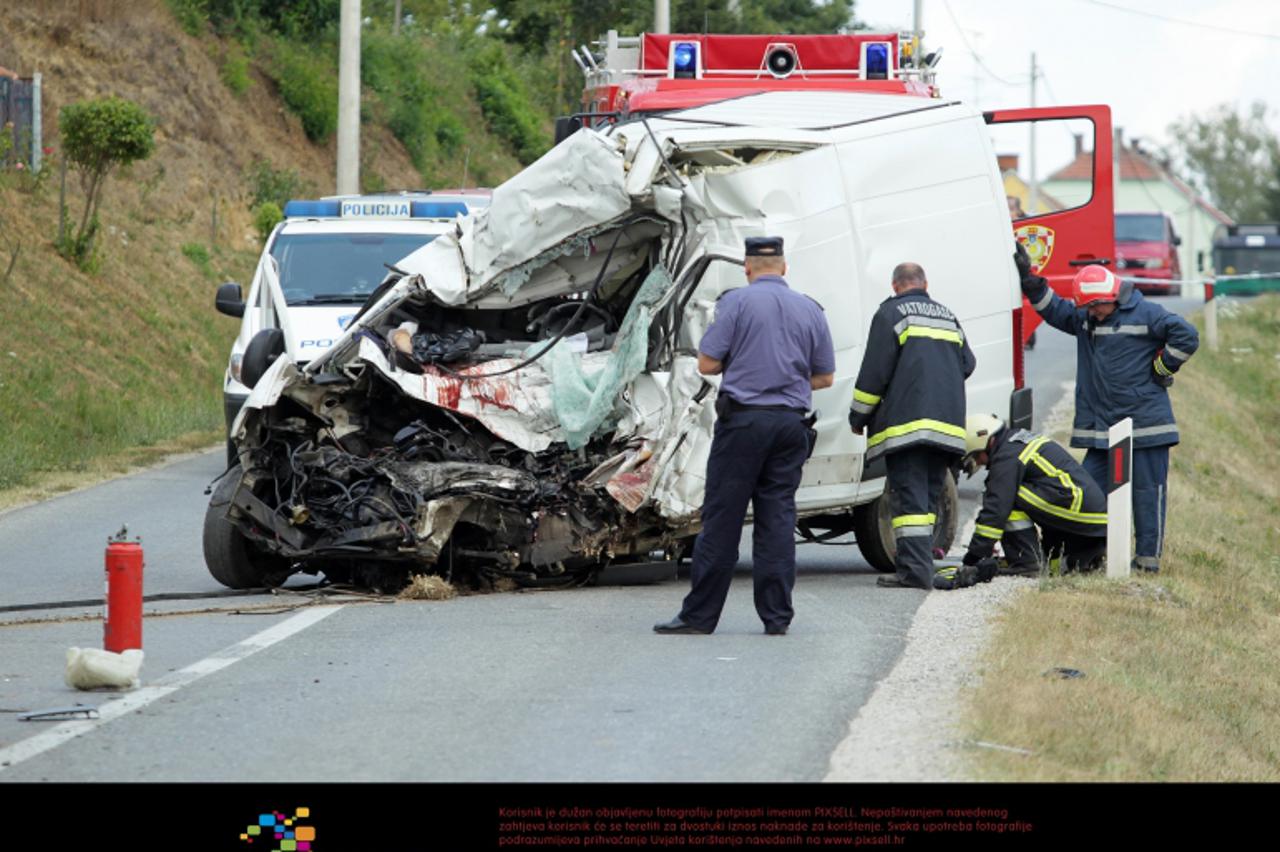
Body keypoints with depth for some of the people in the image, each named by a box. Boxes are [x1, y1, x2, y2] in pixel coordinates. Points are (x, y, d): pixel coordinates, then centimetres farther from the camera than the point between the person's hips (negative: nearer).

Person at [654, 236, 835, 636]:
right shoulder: (810, 310, 9)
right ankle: (776, 615, 4)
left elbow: (707, 363, -6)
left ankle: (700, 614, 0)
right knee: (778, 518, 6)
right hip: (790, 423, 4)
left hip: (743, 421, -4)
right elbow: (824, 376, 14)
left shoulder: (738, 302, -4)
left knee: (722, 518, -2)